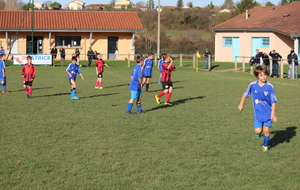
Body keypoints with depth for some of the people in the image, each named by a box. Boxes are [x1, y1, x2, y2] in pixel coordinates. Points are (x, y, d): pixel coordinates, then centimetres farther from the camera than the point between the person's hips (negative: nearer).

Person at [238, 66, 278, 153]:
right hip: (258, 113, 1)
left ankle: (265, 146, 27)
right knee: (258, 131, -7)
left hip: (268, 113, -1)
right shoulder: (252, 85, -9)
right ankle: (257, 133, 31)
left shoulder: (270, 87, -13)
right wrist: (241, 105, 19)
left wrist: (273, 114, -12)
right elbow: (245, 94, 10)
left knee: (266, 130, 2)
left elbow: (273, 102, -8)